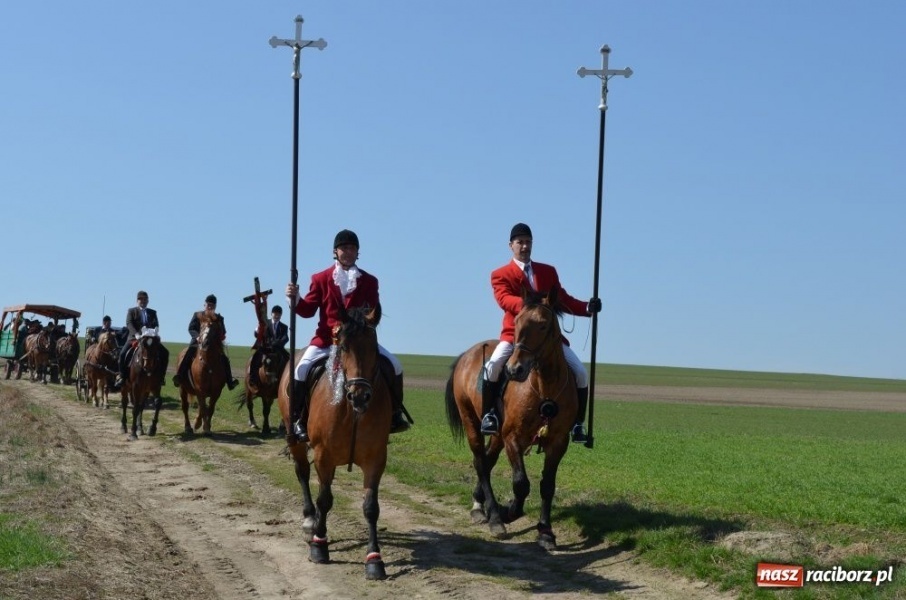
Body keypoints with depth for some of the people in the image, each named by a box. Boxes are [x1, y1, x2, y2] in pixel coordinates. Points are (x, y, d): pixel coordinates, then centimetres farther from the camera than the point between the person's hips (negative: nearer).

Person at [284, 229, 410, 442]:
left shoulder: (369, 281, 7)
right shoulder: (321, 279, 5)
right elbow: (308, 310, 4)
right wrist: (295, 299, -15)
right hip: (326, 339, -1)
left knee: (394, 365, -11)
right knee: (302, 370, -22)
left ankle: (394, 413, 4)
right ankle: (298, 420, -6)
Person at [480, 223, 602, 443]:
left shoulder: (548, 272, 18)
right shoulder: (501, 275, 4)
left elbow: (564, 300, 13)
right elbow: (504, 299, -15)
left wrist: (588, 307, -6)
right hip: (515, 333, -3)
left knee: (580, 372, -10)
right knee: (493, 365, -30)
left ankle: (578, 424, 2)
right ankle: (489, 414, -15)